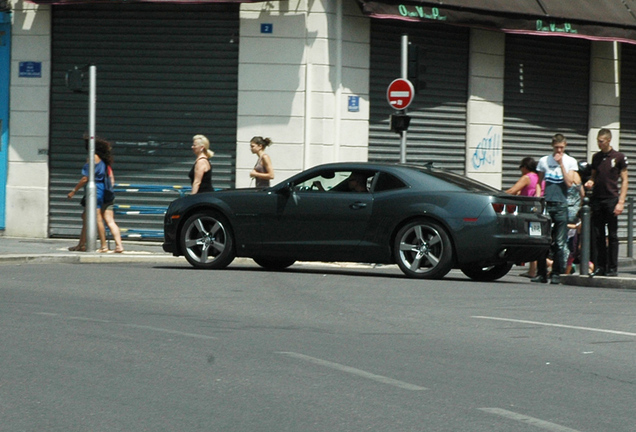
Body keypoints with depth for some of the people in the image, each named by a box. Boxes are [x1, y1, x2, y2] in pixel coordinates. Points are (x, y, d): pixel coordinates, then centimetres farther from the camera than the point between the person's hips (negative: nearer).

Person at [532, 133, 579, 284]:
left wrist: (561, 164, -8)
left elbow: (569, 182, -5)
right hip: (546, 204, 2)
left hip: (561, 205, -2)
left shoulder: (570, 162, 7)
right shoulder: (544, 161, 12)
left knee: (559, 243, -2)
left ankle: (556, 274, 3)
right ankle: (541, 273, 4)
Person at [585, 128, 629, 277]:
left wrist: (621, 202, -10)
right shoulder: (596, 157, 12)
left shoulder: (619, 157, -2)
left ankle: (613, 268, 4)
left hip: (611, 200, -4)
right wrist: (590, 182, -2)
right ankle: (599, 267, 9)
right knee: (597, 235, 4)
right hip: (597, 199, 4)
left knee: (612, 235, 0)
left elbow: (624, 180, -2)